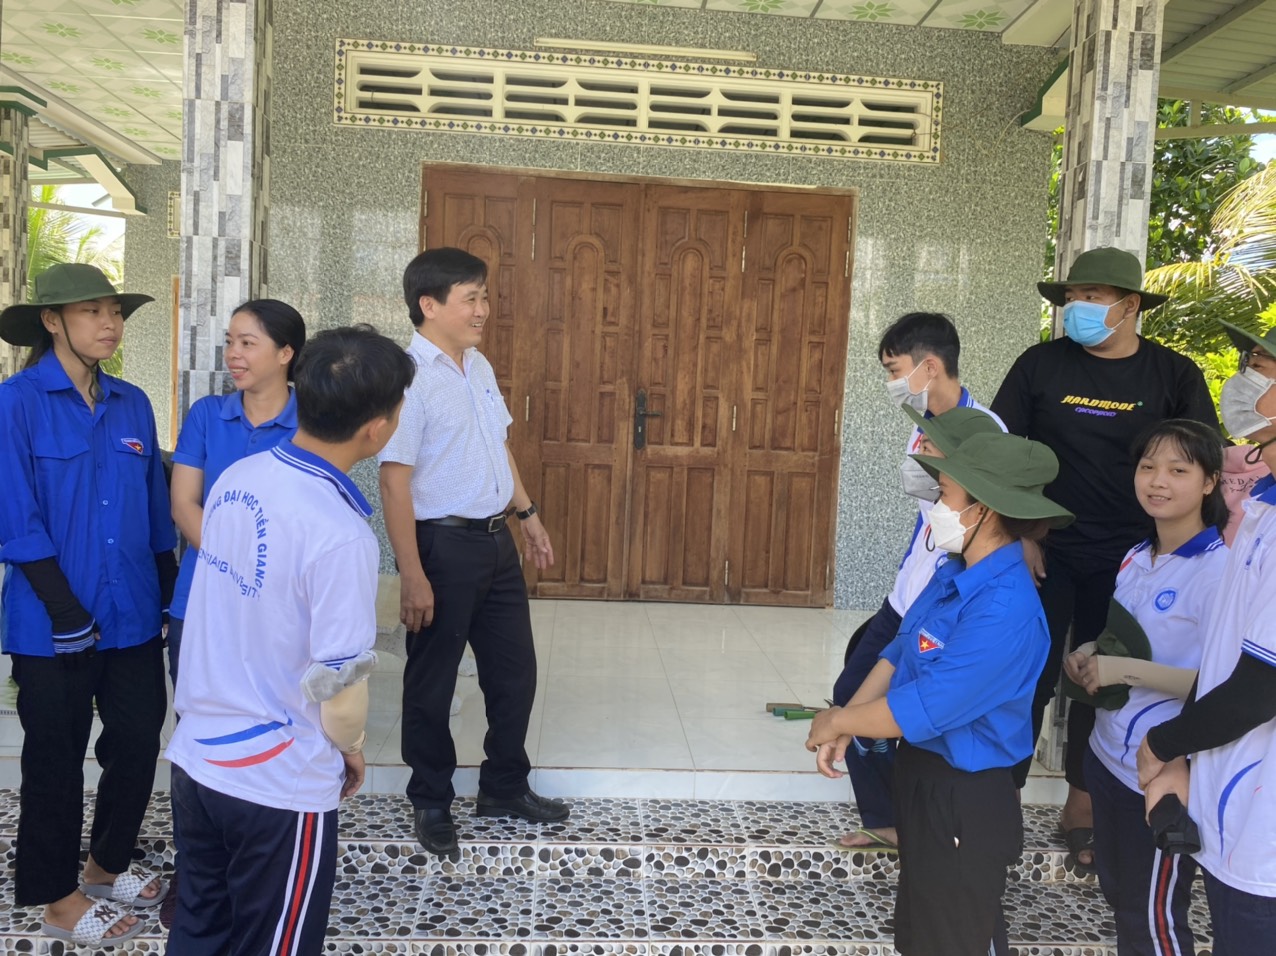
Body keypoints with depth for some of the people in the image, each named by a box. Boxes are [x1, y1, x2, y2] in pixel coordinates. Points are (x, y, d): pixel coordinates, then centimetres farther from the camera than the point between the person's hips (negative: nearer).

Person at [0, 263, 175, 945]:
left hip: (134, 615, 5)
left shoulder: (132, 404, 6)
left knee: (139, 743, 13)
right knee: (56, 759, 10)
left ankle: (106, 865, 36)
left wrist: (173, 599, 11)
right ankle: (58, 898, 28)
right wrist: (64, 608, -16)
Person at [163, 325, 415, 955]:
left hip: (196, 758, 6)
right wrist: (352, 749, 1)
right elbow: (341, 694, -21)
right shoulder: (341, 536, -26)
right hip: (279, 787, -6)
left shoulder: (234, 479, -4)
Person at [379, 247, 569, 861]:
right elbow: (395, 482, -20)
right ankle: (431, 803, 29)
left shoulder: (479, 367, 8)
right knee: (432, 682, 10)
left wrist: (528, 514, 18)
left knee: (515, 669, 16)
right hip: (442, 544, -8)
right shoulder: (409, 377, -18)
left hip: (494, 539, 8)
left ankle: (505, 788, 35)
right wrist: (412, 575, -21)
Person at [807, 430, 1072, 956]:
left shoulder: (1005, 609, -30)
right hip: (922, 774, 9)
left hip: (965, 801, -8)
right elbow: (899, 654, 6)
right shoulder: (955, 572, -1)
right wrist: (845, 726, -5)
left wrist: (834, 722, -15)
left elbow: (922, 710, -29)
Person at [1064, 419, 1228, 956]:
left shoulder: (1219, 570, -19)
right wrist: (1089, 657, -3)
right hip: (1108, 755, 8)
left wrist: (1128, 671, -27)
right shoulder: (1135, 560, 5)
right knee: (1117, 891, 23)